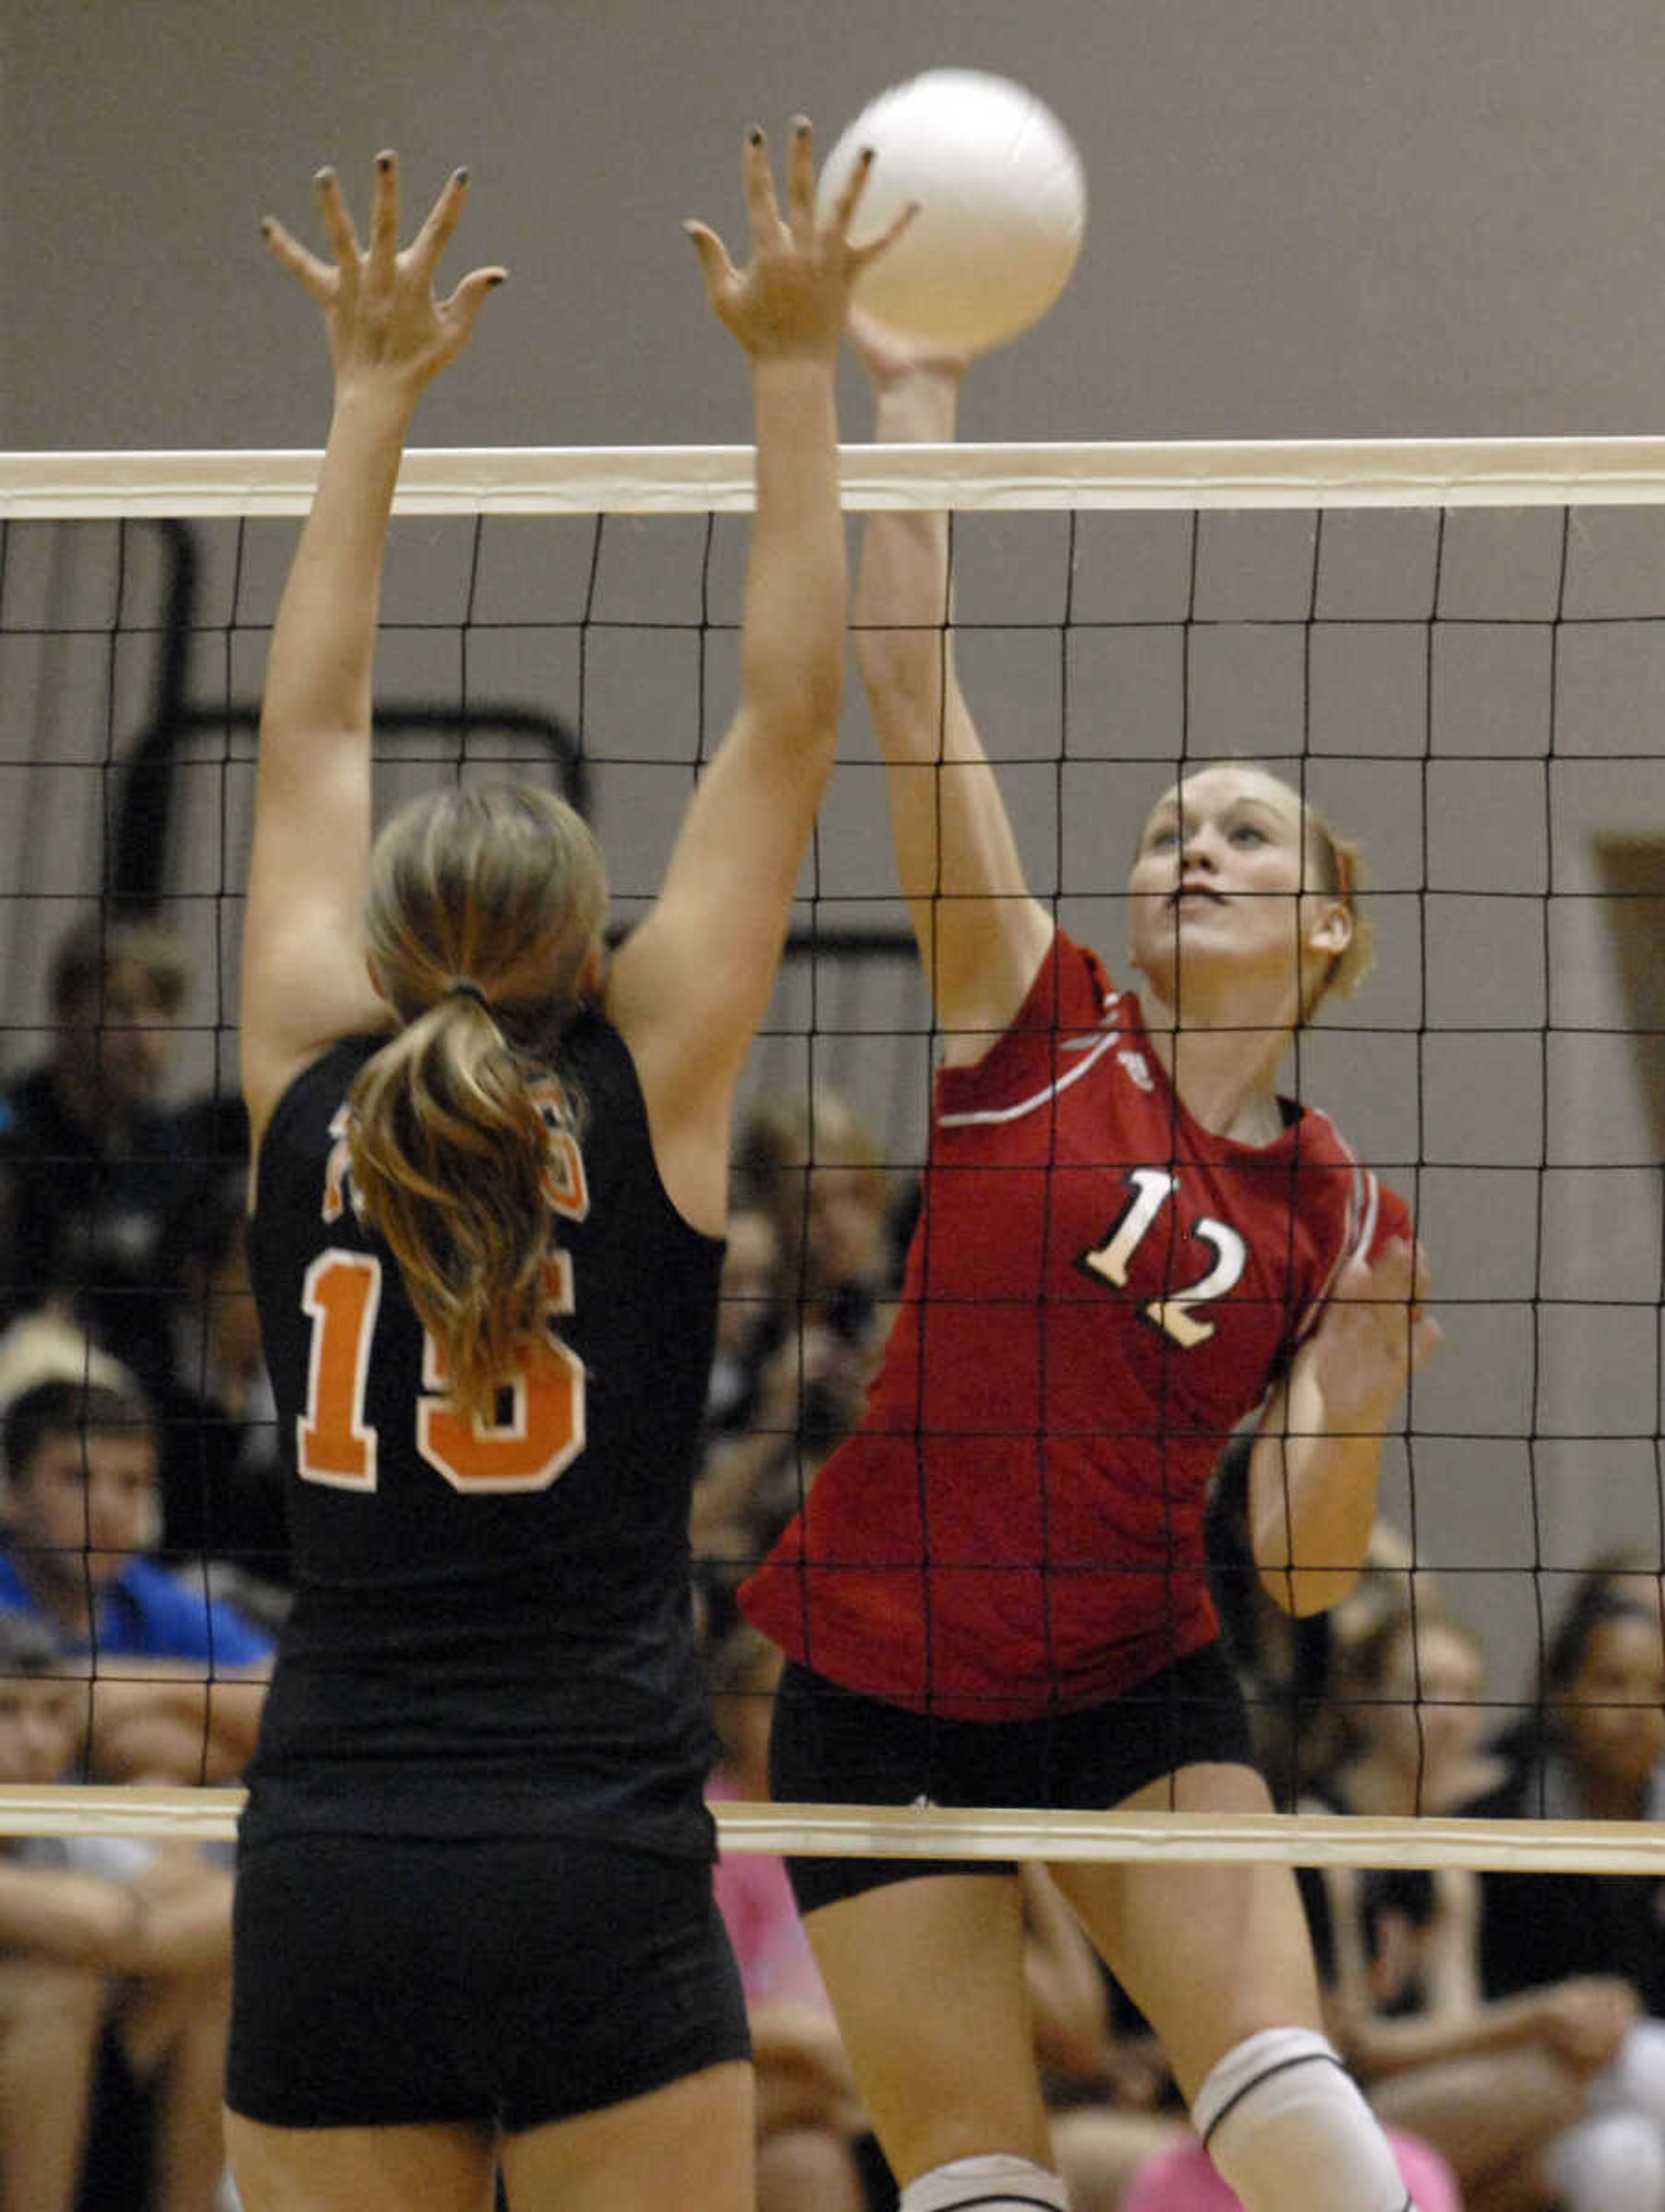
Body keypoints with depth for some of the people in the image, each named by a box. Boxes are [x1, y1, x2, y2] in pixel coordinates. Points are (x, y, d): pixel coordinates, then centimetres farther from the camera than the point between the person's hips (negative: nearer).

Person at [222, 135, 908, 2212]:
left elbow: (309, 732, 17)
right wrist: (793, 370, 10)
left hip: (322, 1893, 3)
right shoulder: (648, 1098, -1)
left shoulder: (310, 1097, 6)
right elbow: (785, 720, 4)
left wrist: (375, 391, 24)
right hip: (596, 1886, -3)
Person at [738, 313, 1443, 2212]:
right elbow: (906, 682, -9)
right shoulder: (1037, 1028, -3)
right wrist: (911, 397, -11)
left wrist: (1361, 1387, -19)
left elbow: (1302, 1568, -2)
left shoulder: (1332, 1215, 2)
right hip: (883, 1687, -1)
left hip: (1134, 1694, 1)